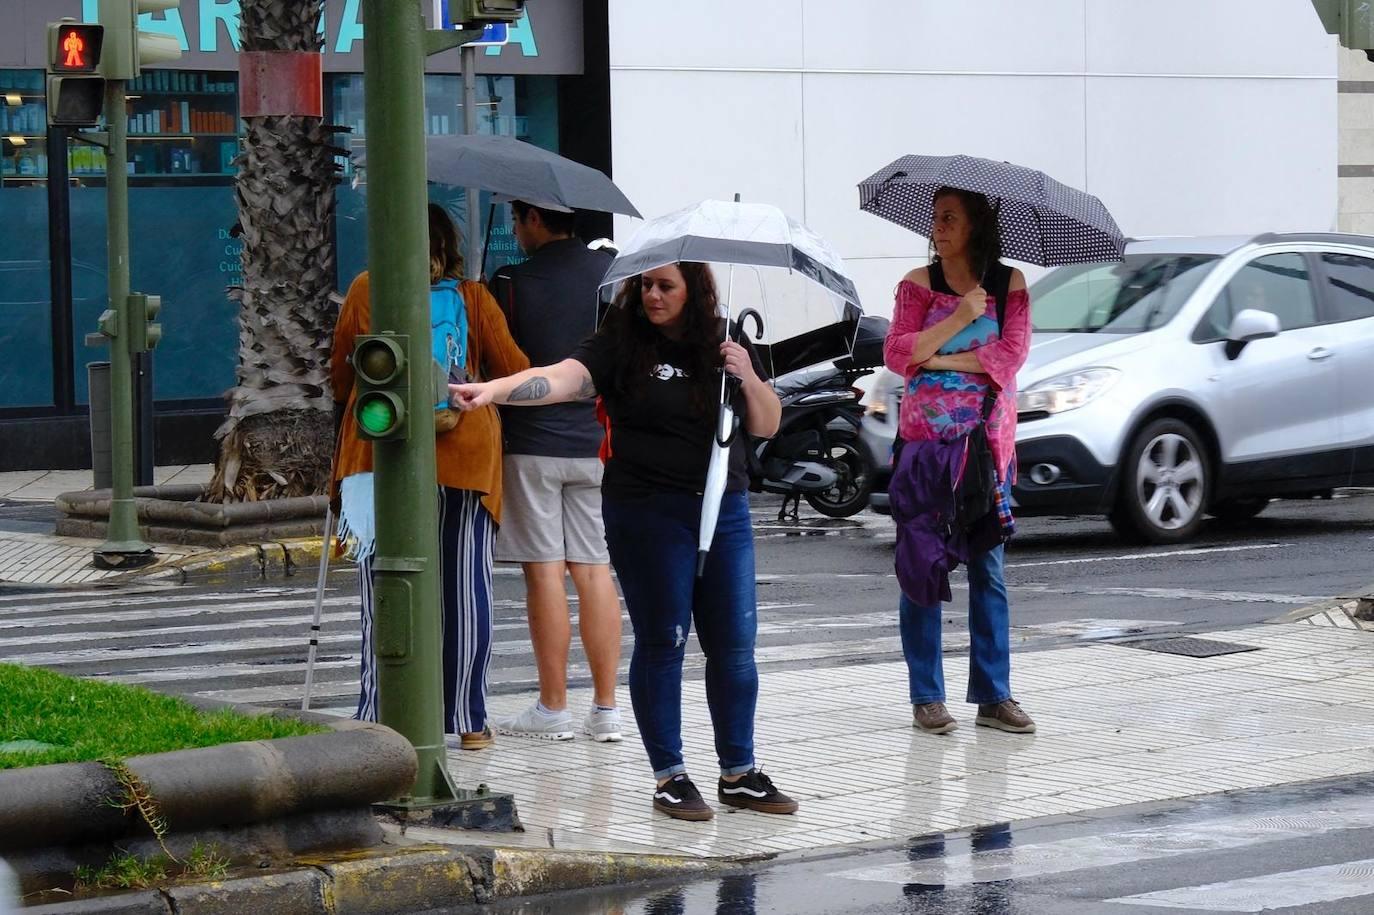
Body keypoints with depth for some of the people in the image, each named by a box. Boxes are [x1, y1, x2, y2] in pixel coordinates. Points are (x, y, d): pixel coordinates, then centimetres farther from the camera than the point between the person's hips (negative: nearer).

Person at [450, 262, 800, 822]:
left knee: (734, 645, 7)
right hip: (647, 514, -4)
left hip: (724, 510, 4)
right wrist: (493, 391, -36)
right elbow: (563, 379, -20)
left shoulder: (724, 346, 10)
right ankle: (669, 776, 10)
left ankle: (739, 773, 18)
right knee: (661, 643, 0)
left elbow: (766, 426, 12)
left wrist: (748, 378, -7)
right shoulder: (621, 345, -4)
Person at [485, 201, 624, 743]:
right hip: (598, 443, 4)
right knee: (595, 570, 6)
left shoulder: (511, 284, -8)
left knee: (545, 571, 0)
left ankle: (553, 708, 3)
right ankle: (605, 708, 5)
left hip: (532, 441, -4)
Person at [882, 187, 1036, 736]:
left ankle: (993, 696, 7)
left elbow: (1011, 355, -7)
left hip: (988, 443, 1)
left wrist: (938, 359, -10)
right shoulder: (918, 284, 4)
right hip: (925, 442, -1)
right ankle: (926, 697, 4)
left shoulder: (1009, 284, 5)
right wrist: (959, 319, -14)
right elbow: (895, 354, -6)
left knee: (988, 570, 3)